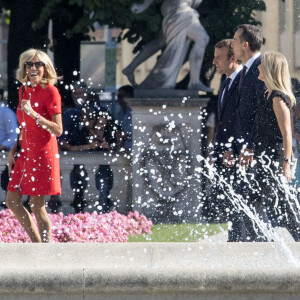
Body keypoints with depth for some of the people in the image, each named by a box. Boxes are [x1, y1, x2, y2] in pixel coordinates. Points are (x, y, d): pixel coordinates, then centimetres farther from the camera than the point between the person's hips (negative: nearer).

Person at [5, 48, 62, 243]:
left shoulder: (50, 92, -10)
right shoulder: (24, 90, 12)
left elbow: (58, 130, -15)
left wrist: (33, 114, -22)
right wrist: (14, 149, 15)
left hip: (43, 153, -8)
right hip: (25, 152, 8)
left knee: (37, 206, -5)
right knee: (12, 201, 8)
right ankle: (36, 243, 19)